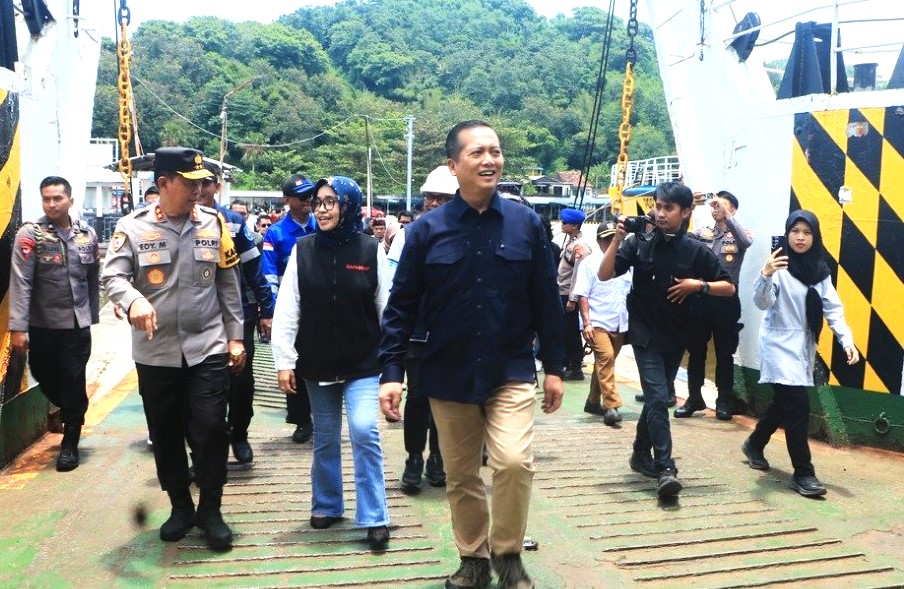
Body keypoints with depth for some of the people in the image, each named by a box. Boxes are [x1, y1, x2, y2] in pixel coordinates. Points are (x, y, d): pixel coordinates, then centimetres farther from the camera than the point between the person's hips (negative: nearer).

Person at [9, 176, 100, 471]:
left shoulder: (87, 234, 3)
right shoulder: (30, 234, -7)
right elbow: (20, 283, -13)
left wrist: (93, 315, 12)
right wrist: (18, 327, -19)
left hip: (77, 325, 1)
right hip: (41, 325, -1)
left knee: (73, 384, 2)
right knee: (45, 378, 12)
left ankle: (70, 442, 15)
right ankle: (68, 412, 42)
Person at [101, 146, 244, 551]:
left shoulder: (213, 224, 2)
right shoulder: (132, 226, -3)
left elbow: (228, 285, 6)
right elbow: (112, 275, -11)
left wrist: (235, 336, 5)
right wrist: (133, 300, -33)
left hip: (208, 348, 0)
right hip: (155, 352, 1)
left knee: (210, 430, -3)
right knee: (165, 434, 12)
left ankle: (210, 510, 18)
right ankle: (180, 506, 32)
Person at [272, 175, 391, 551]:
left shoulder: (371, 251, -5)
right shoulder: (303, 251, 0)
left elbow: (387, 309, -3)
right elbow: (287, 309, -2)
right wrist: (284, 360, -6)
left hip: (362, 363, -2)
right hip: (317, 363, 2)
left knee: (364, 432, -11)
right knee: (325, 437, 13)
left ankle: (374, 517, 2)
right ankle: (326, 505, 32)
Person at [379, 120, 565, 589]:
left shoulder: (526, 223, -2)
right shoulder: (427, 230, -4)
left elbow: (546, 300, 2)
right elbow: (401, 306, -2)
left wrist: (554, 367, 3)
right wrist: (392, 372, -7)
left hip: (511, 372, -1)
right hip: (449, 375, 1)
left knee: (514, 461, -17)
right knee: (460, 477, 12)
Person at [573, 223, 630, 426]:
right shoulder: (590, 263, -3)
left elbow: (631, 292, 17)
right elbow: (582, 295, -6)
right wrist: (586, 323, -14)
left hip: (619, 324, 6)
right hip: (597, 323, -6)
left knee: (604, 362, 13)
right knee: (605, 358, -19)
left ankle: (593, 401, 26)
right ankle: (611, 406, -20)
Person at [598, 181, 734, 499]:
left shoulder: (696, 251, -4)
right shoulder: (639, 242, -7)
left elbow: (729, 287, 1)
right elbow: (604, 275, -12)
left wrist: (699, 285, -15)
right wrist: (618, 238, -21)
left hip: (676, 336, 3)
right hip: (644, 333, -3)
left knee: (656, 398, 15)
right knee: (658, 398, -14)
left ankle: (641, 453, 34)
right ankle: (665, 468, -10)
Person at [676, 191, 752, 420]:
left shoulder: (737, 234, 2)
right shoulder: (702, 232, 11)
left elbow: (747, 241, -20)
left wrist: (725, 214, -24)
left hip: (726, 299, -3)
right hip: (700, 297, 3)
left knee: (724, 352, 5)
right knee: (696, 350, 8)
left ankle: (724, 401, 15)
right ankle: (694, 398, 18)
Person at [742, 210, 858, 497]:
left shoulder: (820, 270, 6)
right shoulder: (779, 265, -12)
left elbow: (833, 308, 2)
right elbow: (763, 303, -21)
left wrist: (846, 340, -12)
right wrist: (765, 276, -40)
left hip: (804, 345, 7)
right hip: (780, 344, -7)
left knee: (784, 402, 16)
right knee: (798, 404, -11)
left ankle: (754, 444, 39)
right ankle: (803, 473, -3)